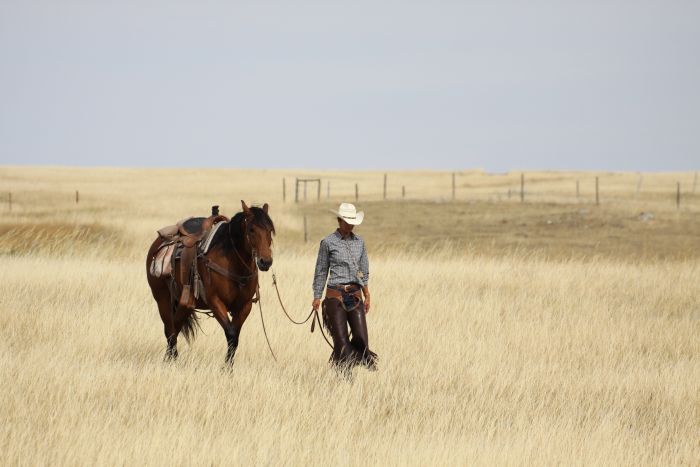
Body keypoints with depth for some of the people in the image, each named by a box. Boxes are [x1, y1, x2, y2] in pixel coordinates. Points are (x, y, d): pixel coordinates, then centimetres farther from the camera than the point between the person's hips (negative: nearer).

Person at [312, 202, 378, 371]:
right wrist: (317, 297, -1)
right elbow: (321, 272, 2)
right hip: (336, 295, -4)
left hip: (355, 295, 4)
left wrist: (367, 296, 12)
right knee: (341, 339, -4)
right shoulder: (328, 242, -3)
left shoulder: (359, 242, 10)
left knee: (361, 338, -8)